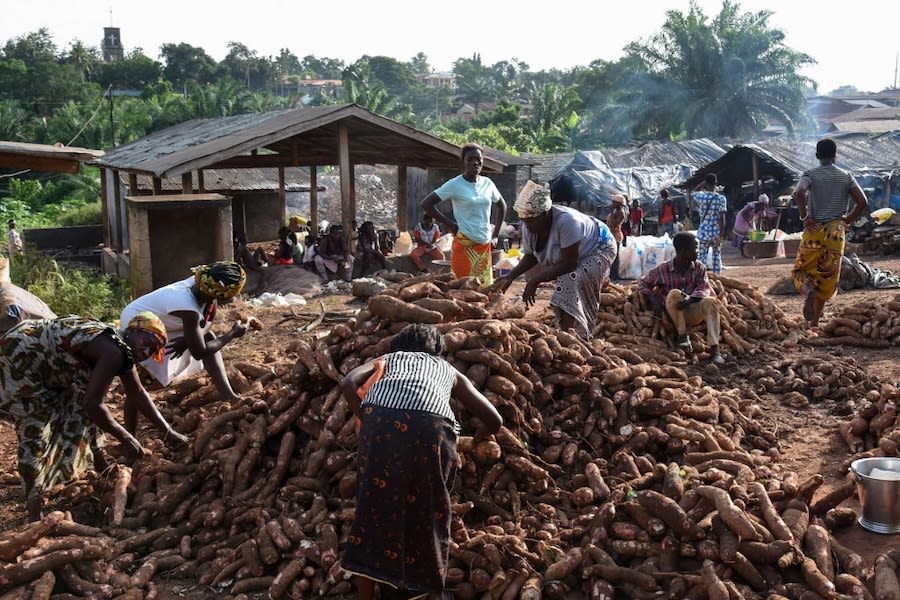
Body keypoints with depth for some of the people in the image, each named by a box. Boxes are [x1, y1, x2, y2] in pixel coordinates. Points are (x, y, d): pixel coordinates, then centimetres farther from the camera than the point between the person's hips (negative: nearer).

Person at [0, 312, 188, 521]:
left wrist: (167, 431, 18)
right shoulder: (113, 351, -24)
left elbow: (137, 394, 17)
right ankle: (34, 515, -10)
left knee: (79, 401, 16)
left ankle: (104, 471, 29)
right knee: (35, 433, -12)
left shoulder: (120, 349, 7)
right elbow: (93, 403, -28)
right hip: (18, 356, -11)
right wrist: (126, 438, -18)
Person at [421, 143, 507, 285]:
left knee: (486, 287, 9)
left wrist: (496, 232, 13)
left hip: (485, 246, 5)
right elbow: (426, 204, -11)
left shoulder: (487, 183, 7)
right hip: (464, 245, -5)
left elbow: (502, 205, 23)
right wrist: (449, 224, -10)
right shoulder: (455, 184, -8)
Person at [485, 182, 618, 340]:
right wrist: (510, 277, -21)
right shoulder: (528, 226, -19)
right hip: (566, 254, 8)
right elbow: (530, 257, -5)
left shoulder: (566, 221, -40)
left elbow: (569, 264, -36)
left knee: (571, 282, -31)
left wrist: (536, 280, -38)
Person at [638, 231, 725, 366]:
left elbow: (704, 288, -9)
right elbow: (643, 283, 4)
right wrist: (653, 298, -14)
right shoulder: (663, 269, -5)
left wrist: (690, 299, -30)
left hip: (693, 314, 2)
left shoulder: (699, 267, 2)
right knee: (674, 293, -31)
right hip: (673, 316, -2)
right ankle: (682, 335, -20)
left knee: (710, 302, -28)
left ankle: (714, 349, -32)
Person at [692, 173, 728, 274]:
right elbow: (722, 218, -11)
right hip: (716, 233, 0)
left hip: (703, 232, 0)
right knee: (717, 257, 12)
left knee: (702, 258, 3)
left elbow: (694, 191, 21)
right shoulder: (721, 198, -9)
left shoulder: (701, 196, -6)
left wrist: (704, 182, 13)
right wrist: (721, 235, -9)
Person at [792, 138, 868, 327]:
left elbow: (799, 193, -22)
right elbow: (863, 202, -1)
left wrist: (804, 217, -11)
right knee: (827, 276, 9)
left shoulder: (810, 174, -2)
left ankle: (808, 290, -26)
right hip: (836, 231, 2)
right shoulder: (846, 176, 6)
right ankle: (814, 322, 10)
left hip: (814, 229, -2)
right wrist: (847, 221, 10)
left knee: (802, 270, 10)